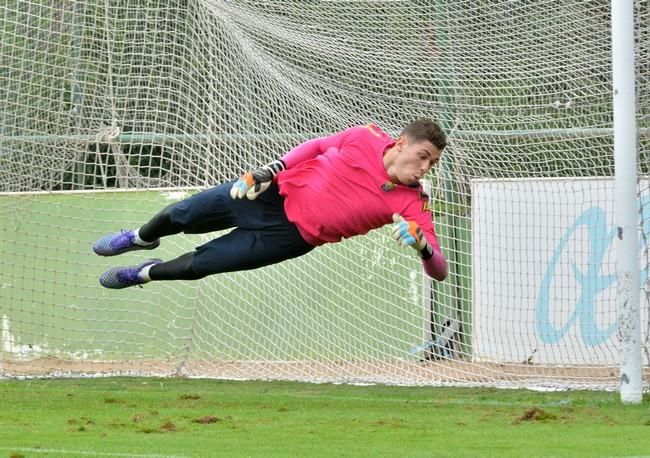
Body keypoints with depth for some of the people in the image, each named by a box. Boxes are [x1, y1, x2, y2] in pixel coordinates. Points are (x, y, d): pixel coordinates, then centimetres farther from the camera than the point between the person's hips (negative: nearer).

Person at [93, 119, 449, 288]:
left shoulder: (412, 204, -19)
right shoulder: (367, 138, -15)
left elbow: (439, 270, -23)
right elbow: (317, 146, 2)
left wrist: (421, 244, -45)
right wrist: (270, 170, -8)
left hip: (293, 235, -1)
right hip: (277, 191, 1)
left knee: (201, 263, 0)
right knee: (181, 216, 13)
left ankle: (144, 273, 32)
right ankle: (141, 238, 49)